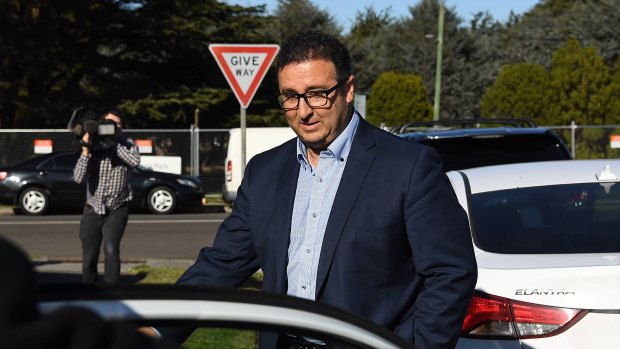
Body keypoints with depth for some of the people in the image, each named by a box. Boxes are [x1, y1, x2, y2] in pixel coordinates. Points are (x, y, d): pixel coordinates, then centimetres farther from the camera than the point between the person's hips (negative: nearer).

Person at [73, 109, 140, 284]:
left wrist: (113, 144, -24)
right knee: (89, 258, 4)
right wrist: (85, 150, -24)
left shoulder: (127, 144, -2)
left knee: (111, 250, -22)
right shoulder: (93, 147, -4)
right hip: (93, 210, 1)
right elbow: (78, 177, -14)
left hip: (116, 210, -1)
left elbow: (135, 160, -25)